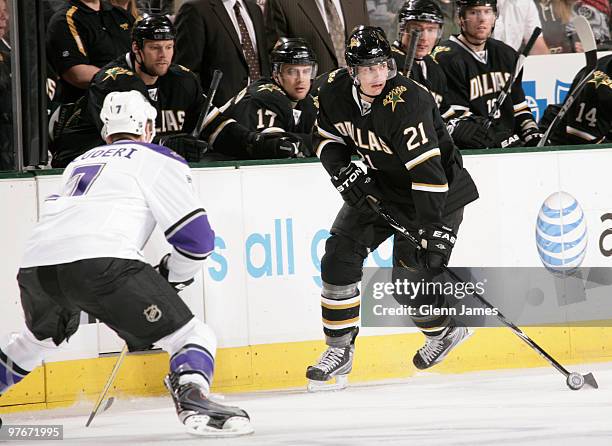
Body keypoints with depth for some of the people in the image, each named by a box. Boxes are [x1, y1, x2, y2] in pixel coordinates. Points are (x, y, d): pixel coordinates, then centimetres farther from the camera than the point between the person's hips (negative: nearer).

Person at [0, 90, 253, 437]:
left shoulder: (81, 162, 35)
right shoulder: (159, 160, 16)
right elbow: (196, 236, 6)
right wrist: (169, 279, 25)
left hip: (36, 265, 6)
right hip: (99, 262, -6)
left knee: (39, 338, 37)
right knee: (192, 336, -1)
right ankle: (193, 403, -29)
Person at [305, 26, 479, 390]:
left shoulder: (406, 102, -31)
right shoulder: (336, 92, -11)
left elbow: (427, 171, -36)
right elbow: (327, 138, 9)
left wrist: (435, 231, -41)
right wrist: (342, 171, -12)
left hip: (438, 191, -7)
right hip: (378, 185, 7)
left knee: (413, 274, -11)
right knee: (340, 255, -6)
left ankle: (445, 331, 20)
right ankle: (339, 351, 3)